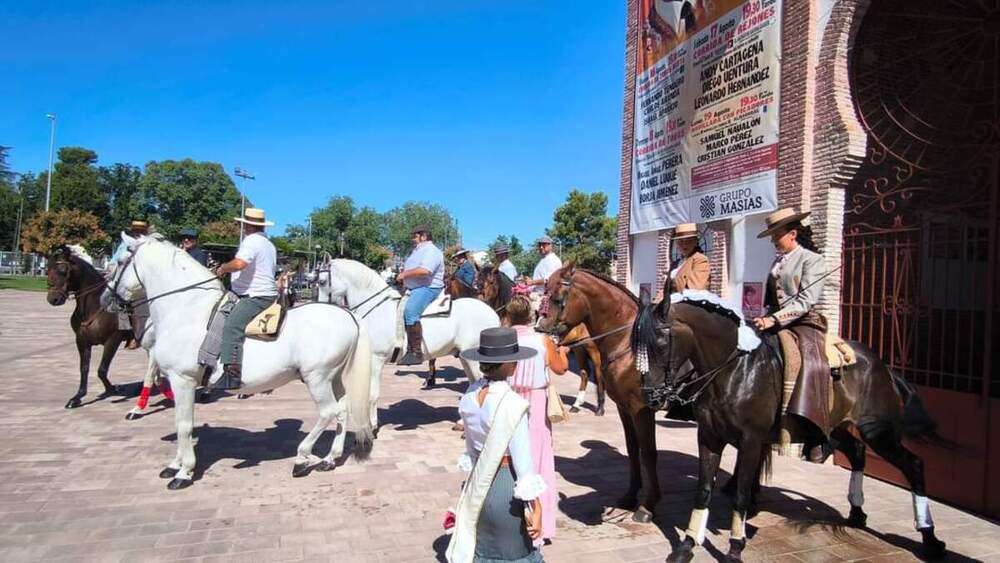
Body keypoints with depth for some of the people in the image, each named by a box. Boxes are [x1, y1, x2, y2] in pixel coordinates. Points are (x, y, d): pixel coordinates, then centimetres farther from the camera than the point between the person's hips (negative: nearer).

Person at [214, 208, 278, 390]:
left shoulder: (251, 240, -11)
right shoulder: (269, 244, 21)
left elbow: (239, 264, -29)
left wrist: (222, 269, -10)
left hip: (255, 297, -11)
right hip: (267, 294, 11)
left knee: (231, 326, -25)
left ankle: (232, 373, -37)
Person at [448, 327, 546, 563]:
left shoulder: (470, 395, -3)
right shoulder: (513, 404, -23)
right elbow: (522, 457, -20)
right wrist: (535, 507, -15)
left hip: (479, 482, 6)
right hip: (507, 481, -6)